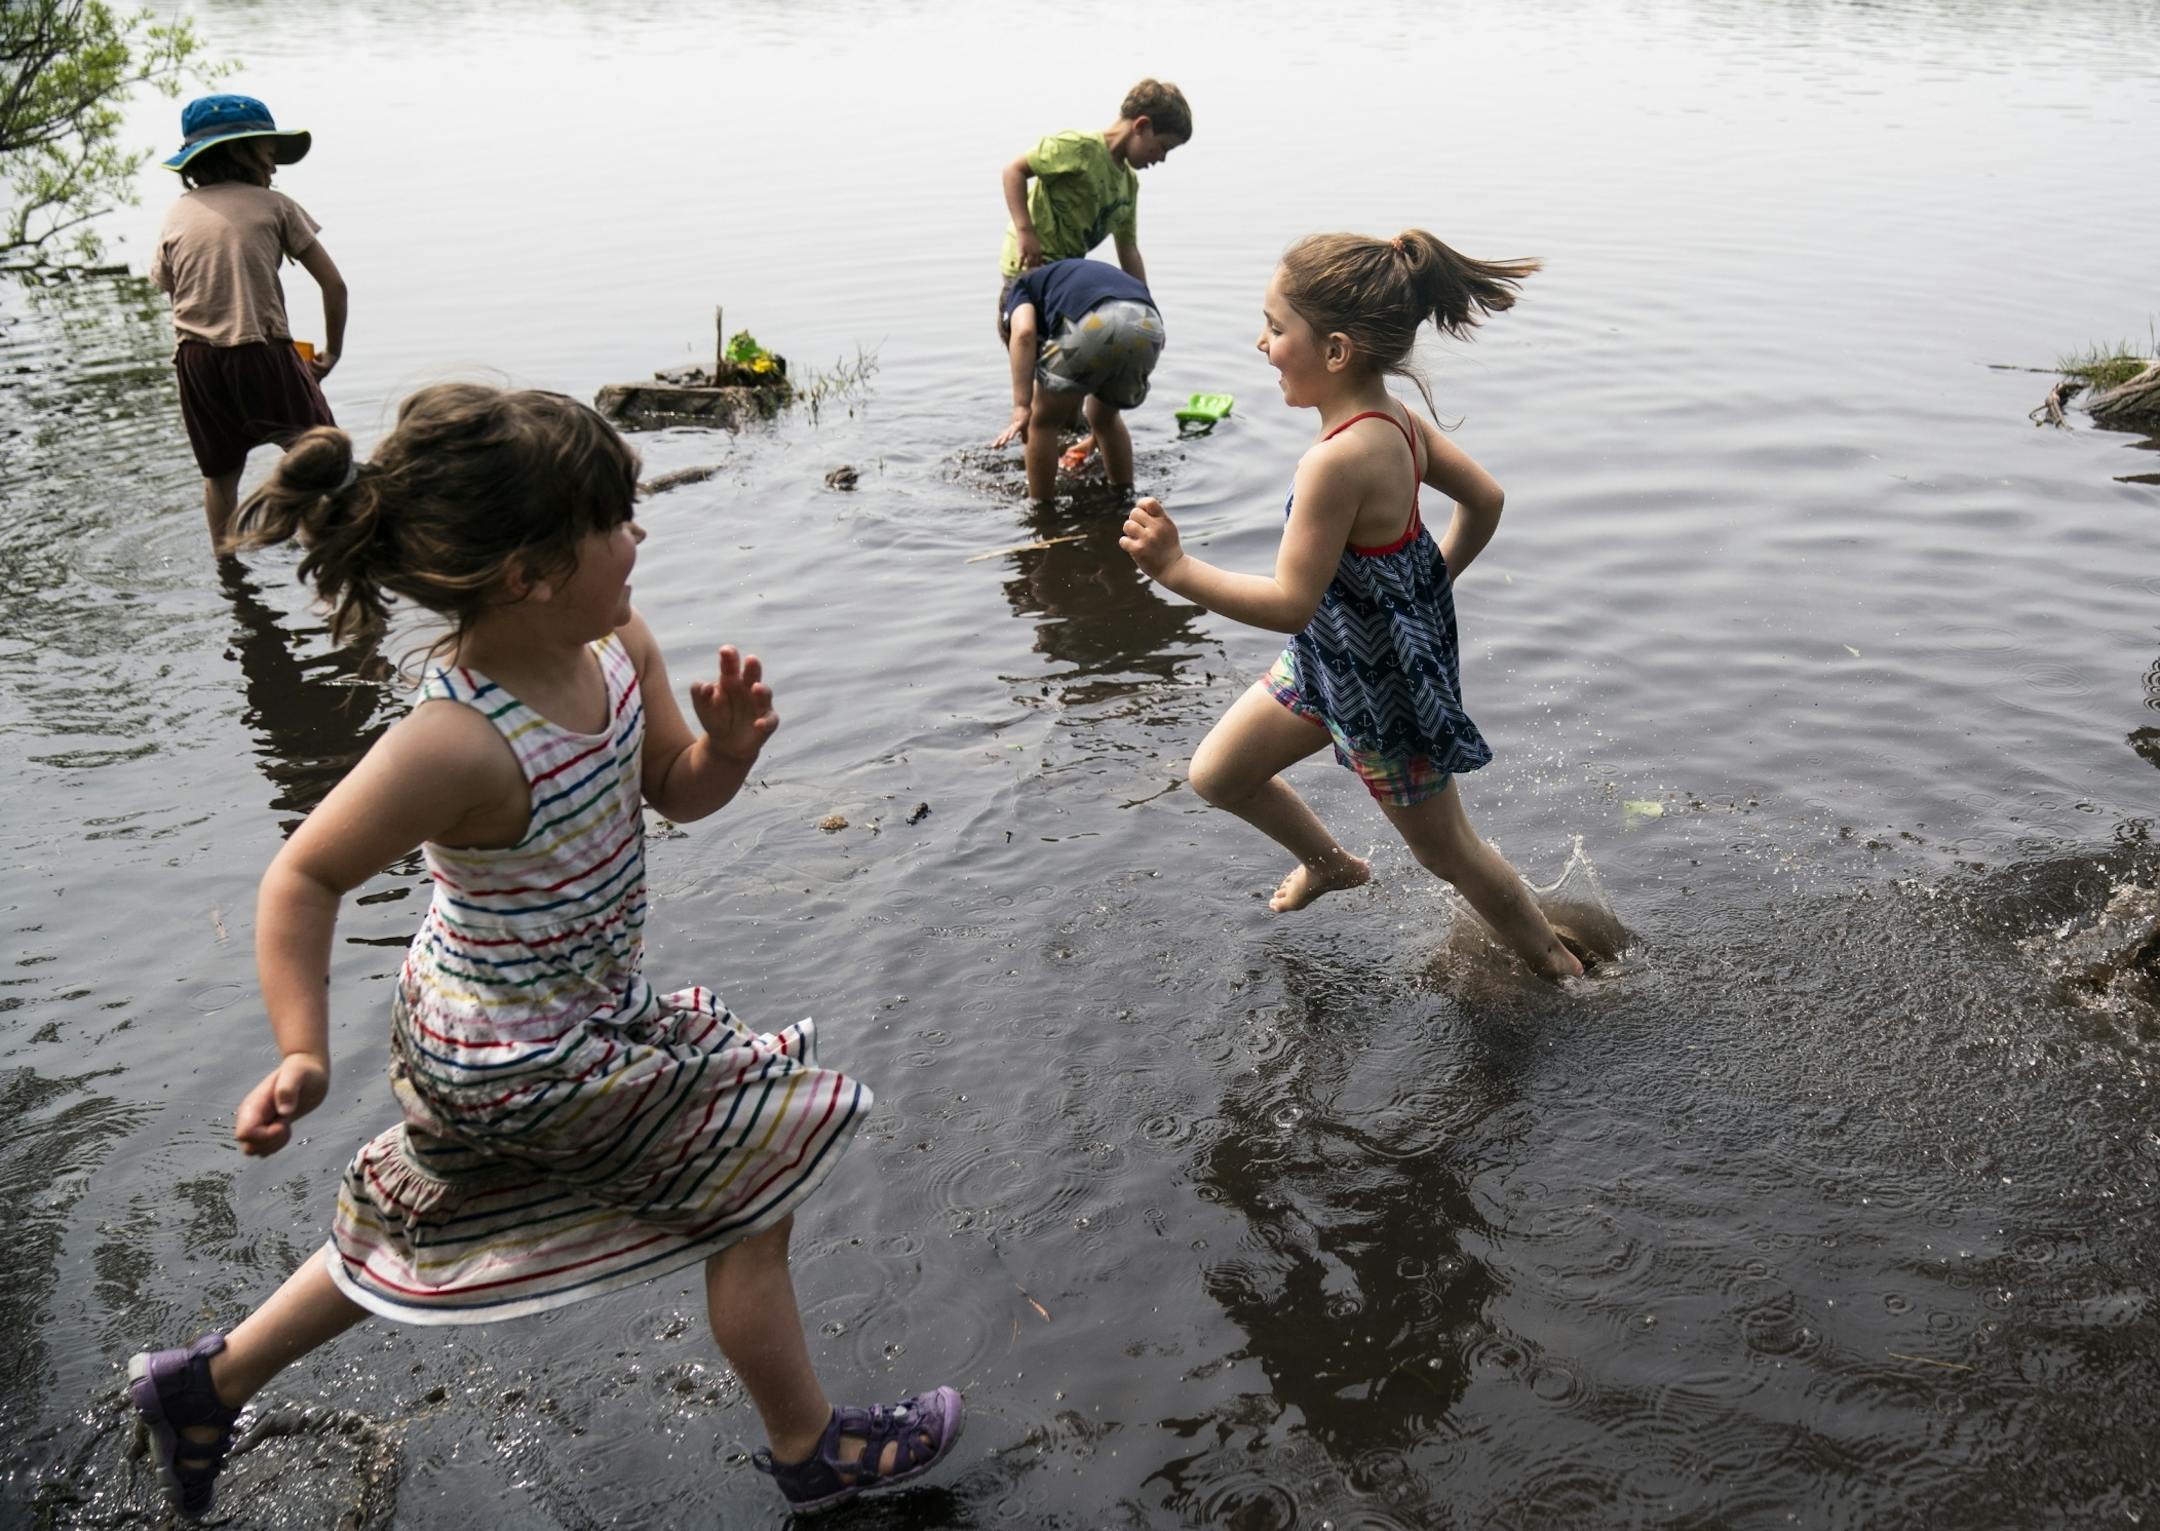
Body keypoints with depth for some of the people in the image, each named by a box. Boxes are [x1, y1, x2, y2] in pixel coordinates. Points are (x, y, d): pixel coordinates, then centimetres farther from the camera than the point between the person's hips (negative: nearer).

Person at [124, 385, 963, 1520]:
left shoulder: (616, 642, -11)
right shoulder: (458, 742, -33)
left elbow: (676, 791, 3)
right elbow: (304, 880, -21)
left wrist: (727, 745, -18)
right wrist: (302, 1053, -28)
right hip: (526, 1064, -9)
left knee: (432, 1231, 29)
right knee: (760, 1175, 5)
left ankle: (207, 1382, 50)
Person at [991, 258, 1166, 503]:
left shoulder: (1022, 286, 29)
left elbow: (1024, 333, 2)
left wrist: (1021, 407, -3)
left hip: (1095, 325, -6)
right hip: (1149, 327, 6)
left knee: (1043, 422, 18)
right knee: (1106, 418, 34)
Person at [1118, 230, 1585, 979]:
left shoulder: (1336, 462, -34)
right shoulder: (1396, 420, -7)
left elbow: (1291, 603, -32)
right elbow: (1485, 499, 5)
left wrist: (1175, 568, -33)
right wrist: (1432, 581, 15)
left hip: (1383, 686, -9)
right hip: (1330, 658, 9)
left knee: (1448, 852, 12)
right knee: (1216, 775, 20)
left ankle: (1559, 966, 34)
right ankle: (1330, 863, 45)